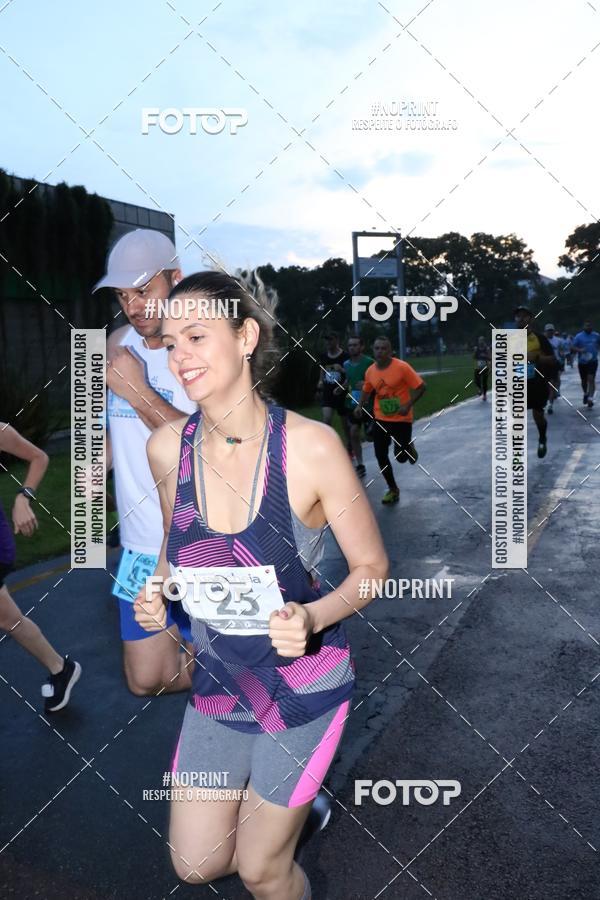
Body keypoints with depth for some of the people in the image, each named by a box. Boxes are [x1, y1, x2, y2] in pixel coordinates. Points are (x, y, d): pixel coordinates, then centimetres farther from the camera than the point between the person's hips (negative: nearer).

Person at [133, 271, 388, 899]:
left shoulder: (311, 447, -23)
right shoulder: (166, 448, -10)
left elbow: (371, 566, -11)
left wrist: (312, 618, -28)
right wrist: (155, 594, -9)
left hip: (304, 685, -4)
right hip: (218, 683, 4)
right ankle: (272, 802, 47)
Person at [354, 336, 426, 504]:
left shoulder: (402, 367, -18)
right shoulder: (370, 371, -2)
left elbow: (421, 387, -14)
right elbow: (366, 390, 17)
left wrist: (408, 405, -24)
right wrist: (360, 406, 0)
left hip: (402, 419, -4)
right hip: (381, 419, 5)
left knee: (401, 457, -3)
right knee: (380, 455, 1)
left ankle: (409, 448, 36)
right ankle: (393, 489, 20)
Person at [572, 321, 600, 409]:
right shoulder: (578, 336, -3)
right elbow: (573, 347, -6)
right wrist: (580, 350, -23)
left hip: (593, 361, -1)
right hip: (582, 362, 1)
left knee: (591, 379, -14)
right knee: (584, 380, 13)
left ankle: (590, 398, -15)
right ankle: (585, 393, 40)